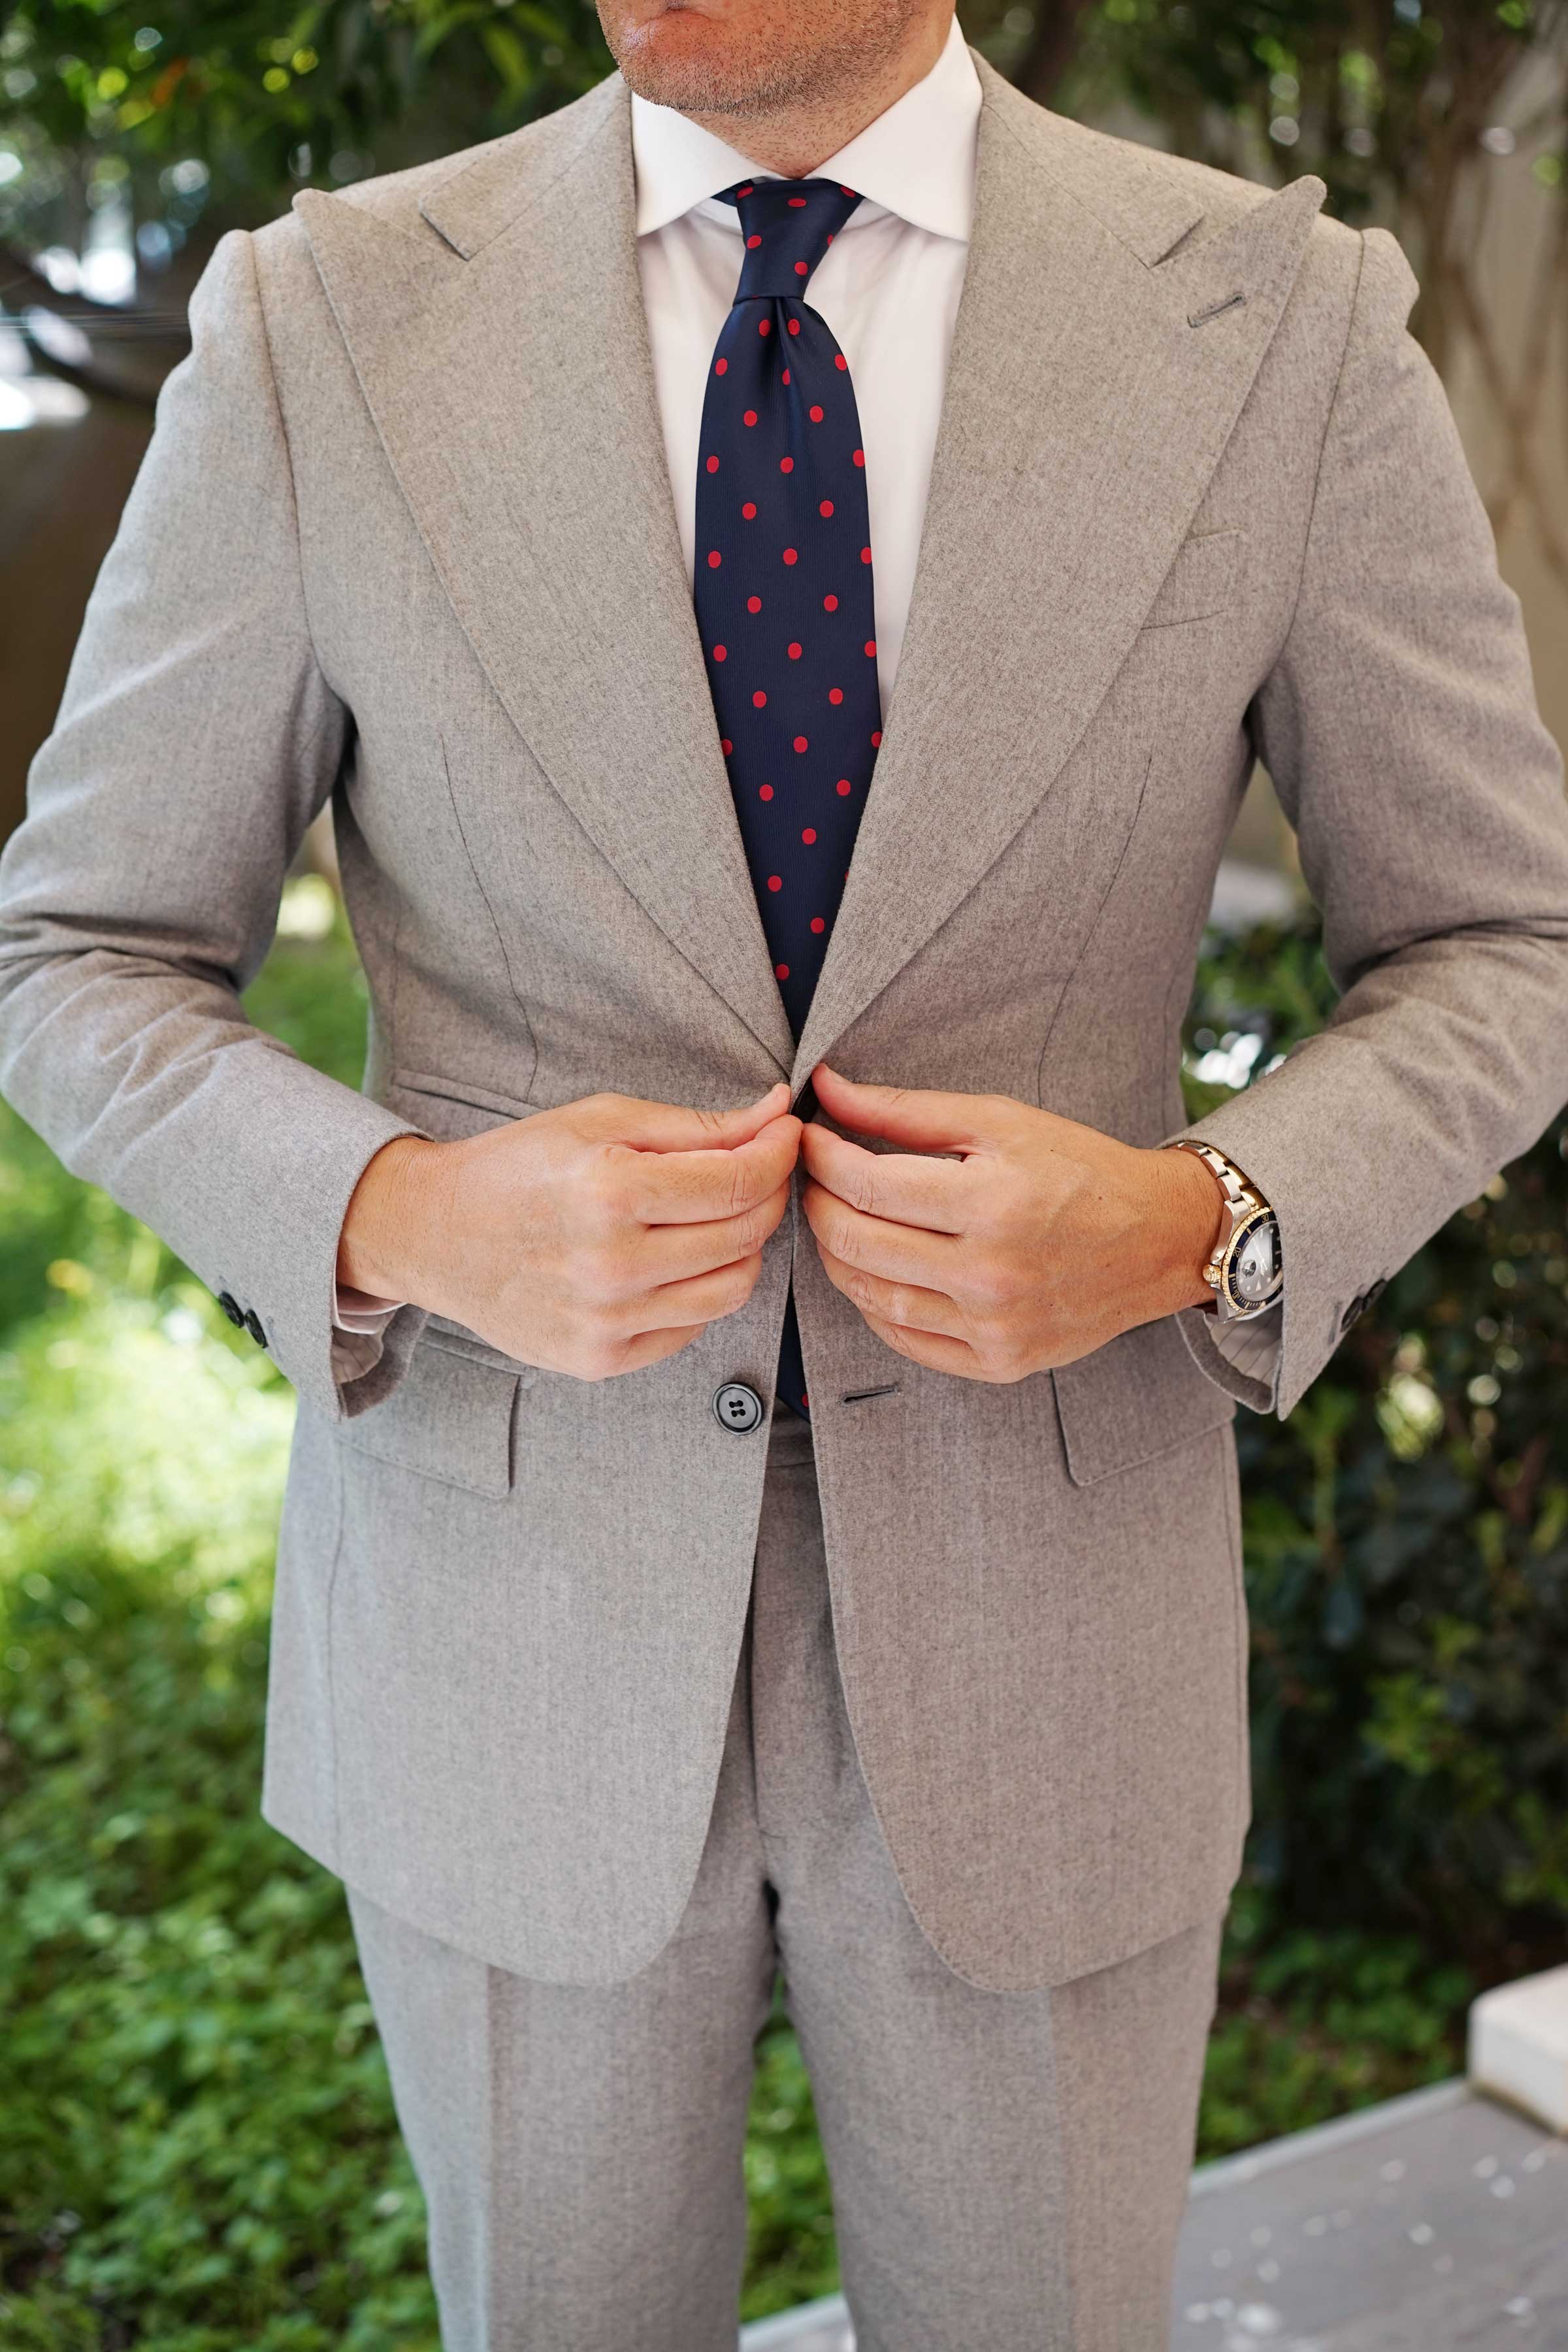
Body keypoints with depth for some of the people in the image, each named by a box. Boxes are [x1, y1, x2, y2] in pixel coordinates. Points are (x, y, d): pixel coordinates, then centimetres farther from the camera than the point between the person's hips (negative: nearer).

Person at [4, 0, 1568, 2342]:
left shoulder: (1288, 324, -8)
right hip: (512, 1607, 1)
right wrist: (402, 1221, -22)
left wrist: (1190, 1229, -21)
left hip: (1027, 1627, 0)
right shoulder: (323, 325, -8)